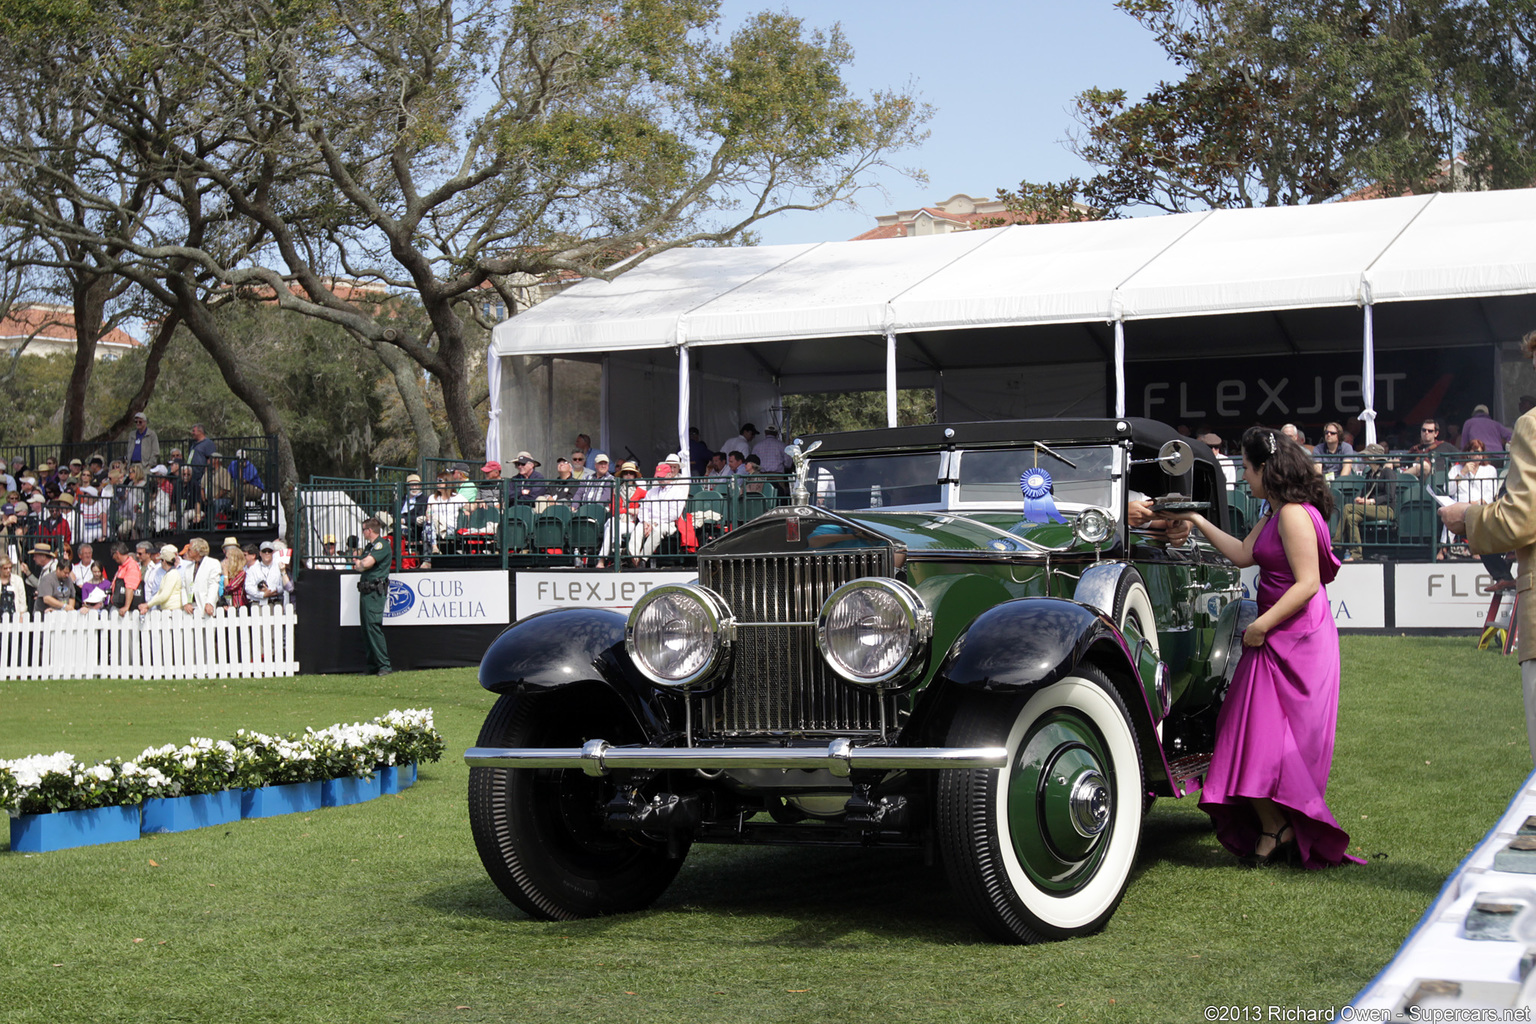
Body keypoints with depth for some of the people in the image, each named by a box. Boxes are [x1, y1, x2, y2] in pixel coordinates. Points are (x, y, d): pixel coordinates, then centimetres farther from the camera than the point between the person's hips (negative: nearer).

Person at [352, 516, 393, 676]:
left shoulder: (381, 544, -9)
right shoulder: (369, 546, 21)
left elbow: (367, 563, -19)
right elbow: (359, 565, 18)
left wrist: (359, 563, 2)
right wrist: (359, 564, -4)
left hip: (375, 592, -10)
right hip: (366, 591, 10)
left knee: (373, 626, -15)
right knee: (366, 628, 9)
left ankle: (384, 665, -15)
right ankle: (373, 666, 13)